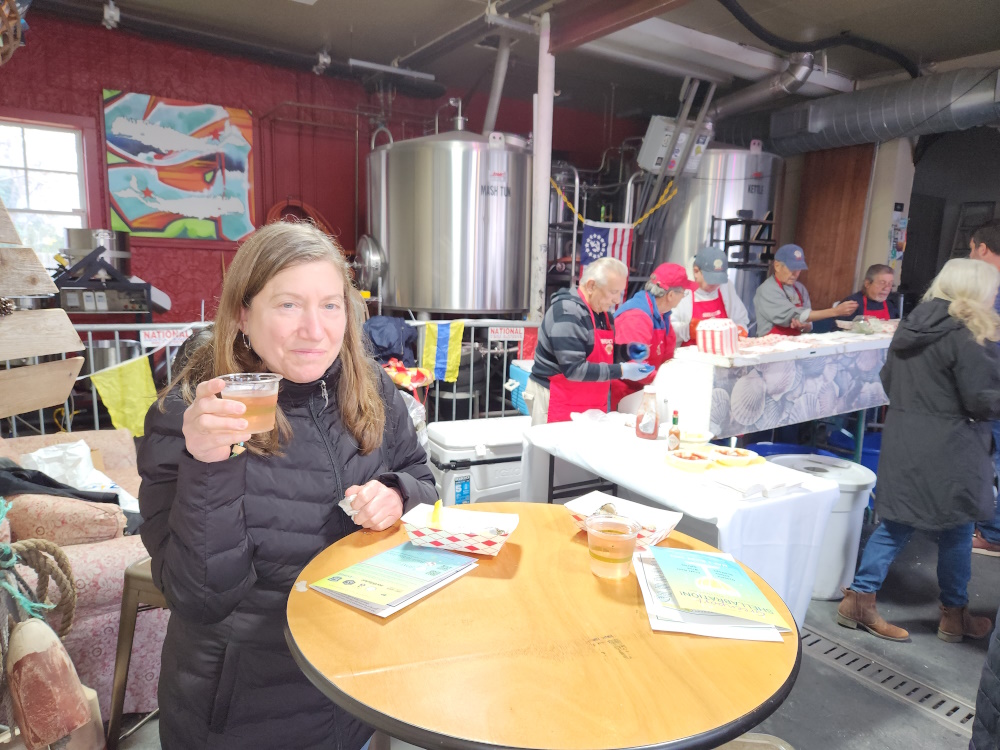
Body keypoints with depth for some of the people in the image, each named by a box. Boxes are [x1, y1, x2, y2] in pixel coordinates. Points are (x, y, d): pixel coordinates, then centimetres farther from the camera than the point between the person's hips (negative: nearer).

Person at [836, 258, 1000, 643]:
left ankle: (860, 598, 15)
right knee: (956, 528, 12)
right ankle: (954, 615, 28)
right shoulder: (966, 337, -16)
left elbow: (889, 380, 15)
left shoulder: (909, 326, 6)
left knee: (897, 523, 14)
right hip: (947, 448, -6)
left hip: (900, 438, 7)